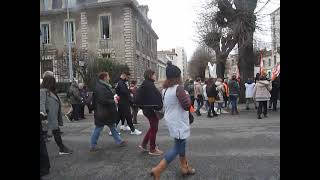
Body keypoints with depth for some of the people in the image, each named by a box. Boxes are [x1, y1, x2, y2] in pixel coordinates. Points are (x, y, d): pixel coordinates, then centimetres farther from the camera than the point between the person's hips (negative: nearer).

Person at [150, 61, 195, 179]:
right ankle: (158, 170, -2)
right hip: (178, 122, -9)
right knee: (178, 147, 1)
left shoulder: (165, 89, 6)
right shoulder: (178, 88, -20)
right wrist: (186, 95, -6)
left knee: (181, 143, 21)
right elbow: (187, 105, -23)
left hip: (172, 121, 9)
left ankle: (185, 167, 35)